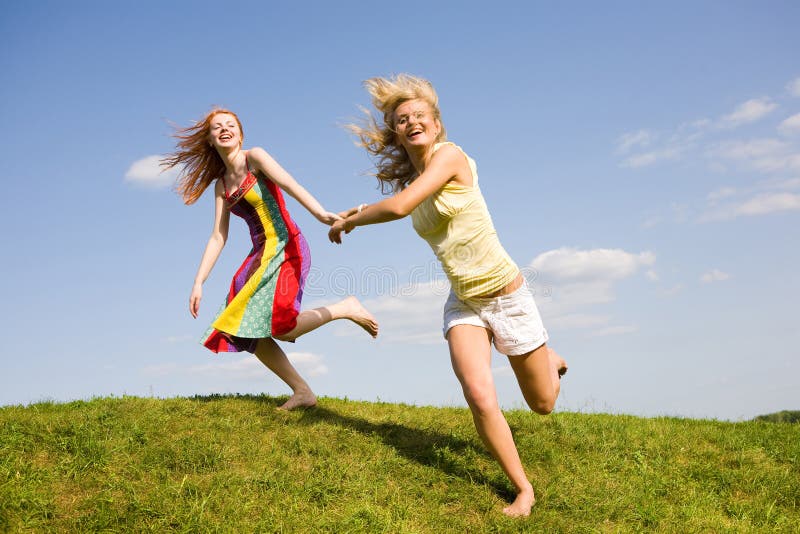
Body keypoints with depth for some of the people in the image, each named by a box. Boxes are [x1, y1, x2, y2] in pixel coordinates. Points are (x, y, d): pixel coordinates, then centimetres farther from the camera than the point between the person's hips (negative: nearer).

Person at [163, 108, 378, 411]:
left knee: (279, 328, -21)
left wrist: (321, 213, -38)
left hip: (285, 247, -7)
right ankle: (302, 392, 12)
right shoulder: (221, 184, 15)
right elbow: (218, 236, 14)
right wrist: (198, 282, 7)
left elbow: (289, 184, -21)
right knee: (251, 333, 1)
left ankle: (345, 309, -1)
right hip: (260, 255, 7)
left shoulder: (254, 157, -3)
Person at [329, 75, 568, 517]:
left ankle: (551, 361, 50)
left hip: (508, 296, -4)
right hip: (463, 304, 5)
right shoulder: (411, 181, 2)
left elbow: (400, 207, -29)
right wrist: (360, 211, 16)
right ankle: (522, 489, 4)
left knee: (543, 405, 12)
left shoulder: (449, 155, -18)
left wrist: (350, 220, -14)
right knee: (480, 398, -19)